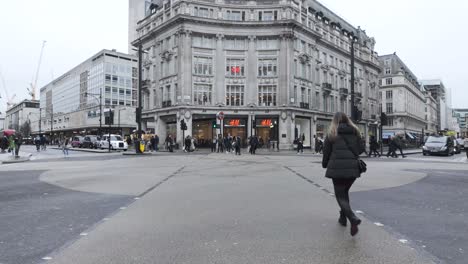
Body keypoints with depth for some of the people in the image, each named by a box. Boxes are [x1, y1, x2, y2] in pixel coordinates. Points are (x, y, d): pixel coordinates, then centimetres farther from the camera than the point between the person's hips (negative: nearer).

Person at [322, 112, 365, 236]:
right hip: (353, 168, 4)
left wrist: (324, 164, 18)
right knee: (345, 192, 23)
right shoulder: (355, 132, 8)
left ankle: (353, 218, -19)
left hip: (337, 168, -4)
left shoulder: (332, 134, -1)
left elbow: (326, 152, 2)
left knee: (340, 195, 2)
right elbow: (361, 148, 7)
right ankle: (343, 217, 29)